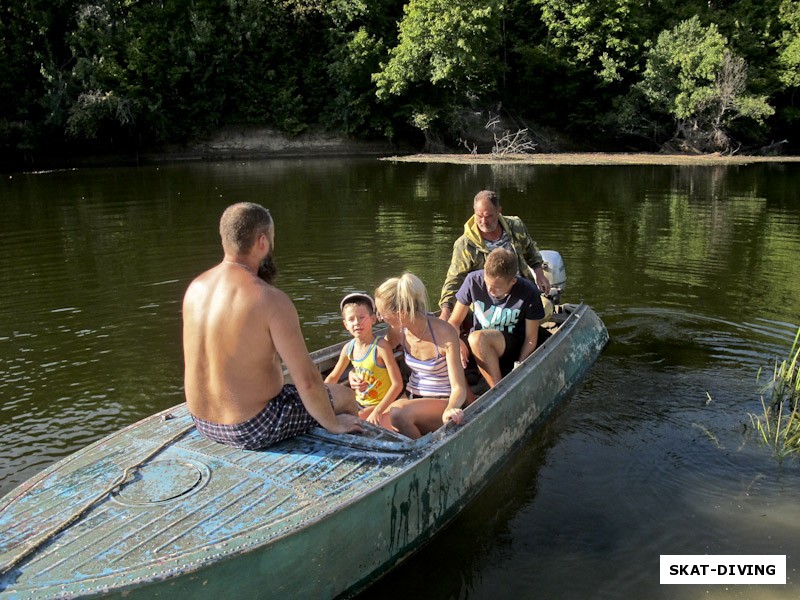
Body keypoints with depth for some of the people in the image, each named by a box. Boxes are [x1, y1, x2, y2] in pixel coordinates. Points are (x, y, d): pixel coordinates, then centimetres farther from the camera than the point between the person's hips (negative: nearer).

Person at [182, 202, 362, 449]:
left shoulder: (195, 288, -4)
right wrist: (333, 424, -6)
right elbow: (307, 380, -22)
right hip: (253, 430, -7)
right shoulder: (271, 299, -25)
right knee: (344, 396, 15)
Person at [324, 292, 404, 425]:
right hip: (358, 402, 7)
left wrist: (377, 411, -29)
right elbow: (333, 377, 14)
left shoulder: (381, 346, -22)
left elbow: (397, 384, -24)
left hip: (379, 404, -6)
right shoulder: (348, 348, -3)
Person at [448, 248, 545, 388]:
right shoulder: (474, 280, -12)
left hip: (513, 349, -3)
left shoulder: (528, 293, -17)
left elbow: (531, 338, -7)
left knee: (477, 339, -36)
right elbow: (454, 322, -5)